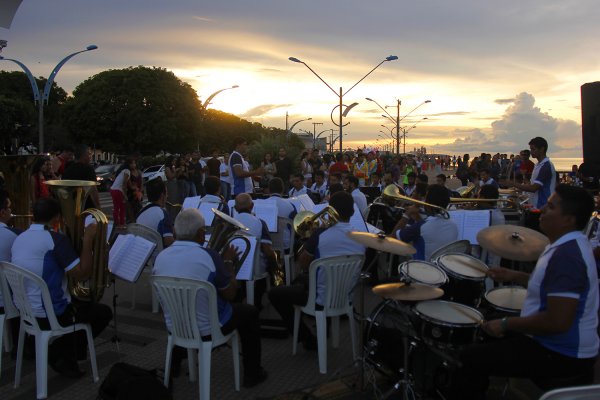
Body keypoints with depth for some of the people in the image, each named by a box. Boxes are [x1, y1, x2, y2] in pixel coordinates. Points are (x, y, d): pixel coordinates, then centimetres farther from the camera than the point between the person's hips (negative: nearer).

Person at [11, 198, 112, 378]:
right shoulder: (56, 239, -21)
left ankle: (61, 352, 24)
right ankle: (63, 355, 15)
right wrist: (88, 240, -17)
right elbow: (83, 275, -22)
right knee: (103, 312, 13)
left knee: (78, 303, 31)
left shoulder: (19, 239, 3)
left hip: (24, 312, 8)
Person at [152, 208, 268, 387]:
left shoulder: (160, 257, -9)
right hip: (208, 328, -5)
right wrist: (228, 262, 1)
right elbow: (230, 294, -12)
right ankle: (252, 374, 24)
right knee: (249, 312, 19)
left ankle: (174, 364, 46)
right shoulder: (209, 256, -23)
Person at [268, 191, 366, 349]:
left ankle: (308, 339, 13)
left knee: (275, 293, 12)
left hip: (323, 298, -7)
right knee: (301, 280, 30)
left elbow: (302, 264, -9)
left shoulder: (321, 234, -22)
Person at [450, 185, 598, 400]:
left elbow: (558, 322, -32)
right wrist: (515, 276, 11)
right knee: (485, 340, 23)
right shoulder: (569, 244, 5)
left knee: (470, 357, -10)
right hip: (564, 346, 11)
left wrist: (507, 324, -20)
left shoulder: (566, 255, -28)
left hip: (562, 355, -11)